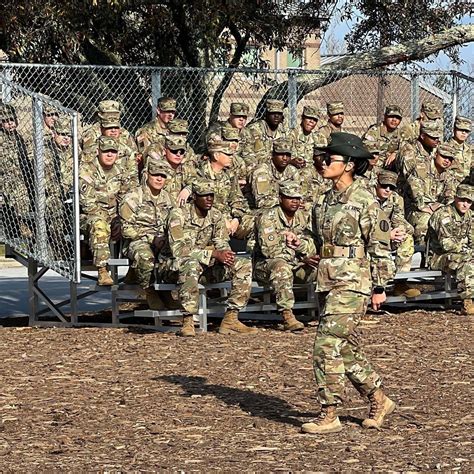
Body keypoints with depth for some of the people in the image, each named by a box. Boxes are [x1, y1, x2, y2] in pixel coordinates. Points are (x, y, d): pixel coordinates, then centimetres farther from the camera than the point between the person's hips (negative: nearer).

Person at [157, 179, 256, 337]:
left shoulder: (216, 216, 5)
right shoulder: (179, 214, -16)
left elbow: (222, 245, 3)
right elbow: (179, 250, -26)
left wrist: (226, 254, -24)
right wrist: (214, 254, -32)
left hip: (206, 266, 6)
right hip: (172, 267, -6)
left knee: (244, 265, -10)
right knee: (191, 264, -42)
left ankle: (230, 320, -14)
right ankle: (188, 322, -39)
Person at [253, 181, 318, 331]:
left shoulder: (301, 216, 9)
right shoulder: (267, 217, -14)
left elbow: (310, 246, 7)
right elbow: (268, 249, -23)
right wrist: (302, 258, -27)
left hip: (295, 264, 6)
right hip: (266, 265, -6)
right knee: (282, 267, -40)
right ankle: (287, 316, -44)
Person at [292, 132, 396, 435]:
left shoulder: (364, 201, -10)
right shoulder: (327, 201, 14)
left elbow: (380, 246, -9)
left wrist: (380, 287, -10)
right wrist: (300, 244, 5)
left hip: (352, 284, -9)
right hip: (329, 282, 9)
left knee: (328, 346, -12)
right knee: (347, 350, 12)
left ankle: (329, 416, -7)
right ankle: (380, 402, 28)